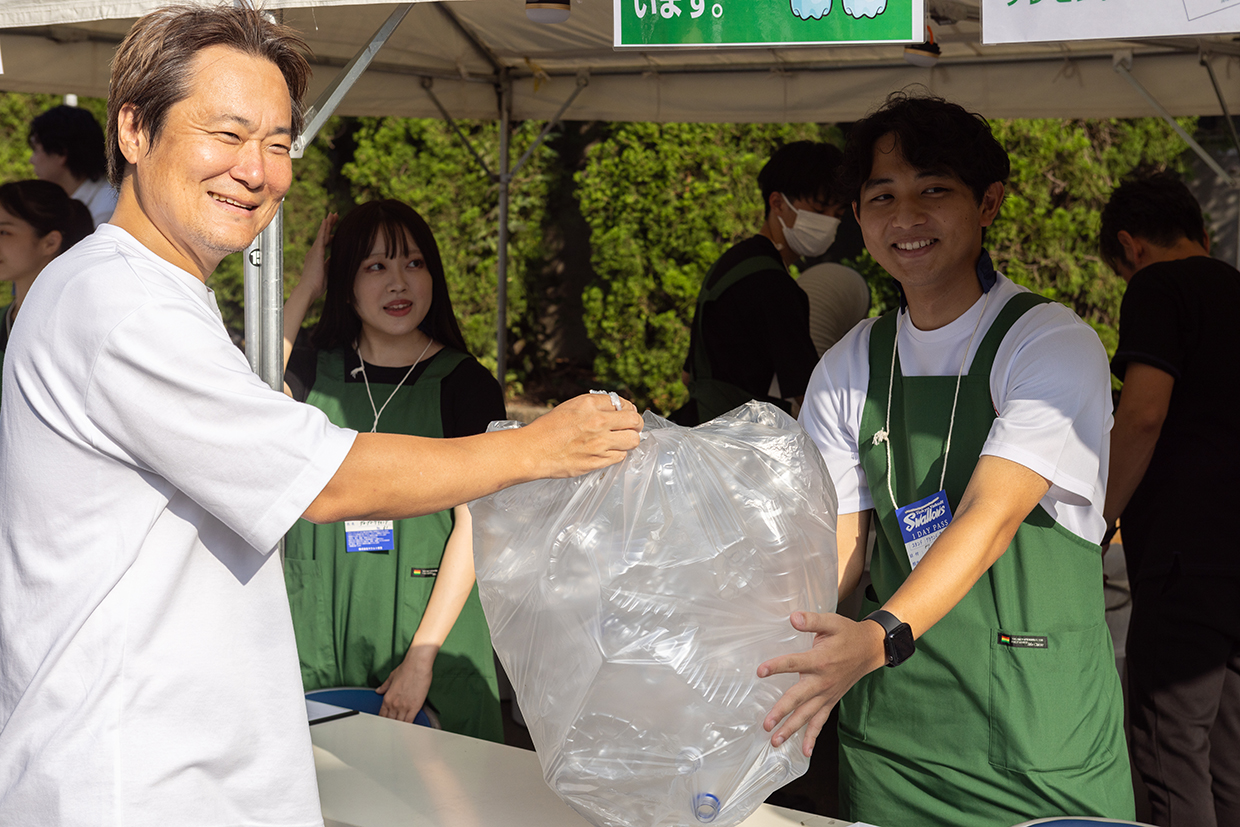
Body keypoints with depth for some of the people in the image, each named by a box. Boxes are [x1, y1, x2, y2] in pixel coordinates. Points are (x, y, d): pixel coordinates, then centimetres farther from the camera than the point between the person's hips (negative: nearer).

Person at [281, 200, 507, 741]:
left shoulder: (465, 384, -2)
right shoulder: (312, 370, 7)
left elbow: (473, 527, -6)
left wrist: (422, 657, -13)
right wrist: (304, 291, -6)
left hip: (431, 635, -2)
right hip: (316, 644, 2)